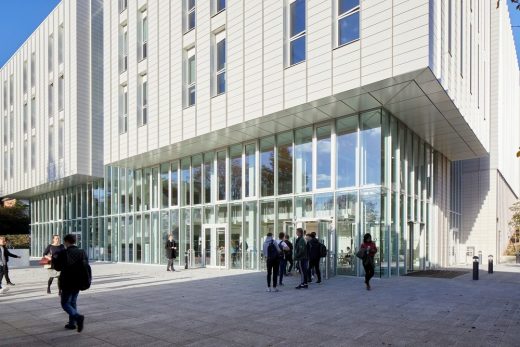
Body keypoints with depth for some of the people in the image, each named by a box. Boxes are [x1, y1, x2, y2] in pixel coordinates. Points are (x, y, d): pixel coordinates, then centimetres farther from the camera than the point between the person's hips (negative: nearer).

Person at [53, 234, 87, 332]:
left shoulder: (63, 253, -13)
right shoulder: (82, 252, 2)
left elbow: (58, 267, -8)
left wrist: (54, 258, 7)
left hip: (67, 283, -6)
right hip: (78, 283, 6)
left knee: (65, 303, 3)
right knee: (72, 302, 20)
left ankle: (78, 317, -19)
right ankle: (72, 323, 21)